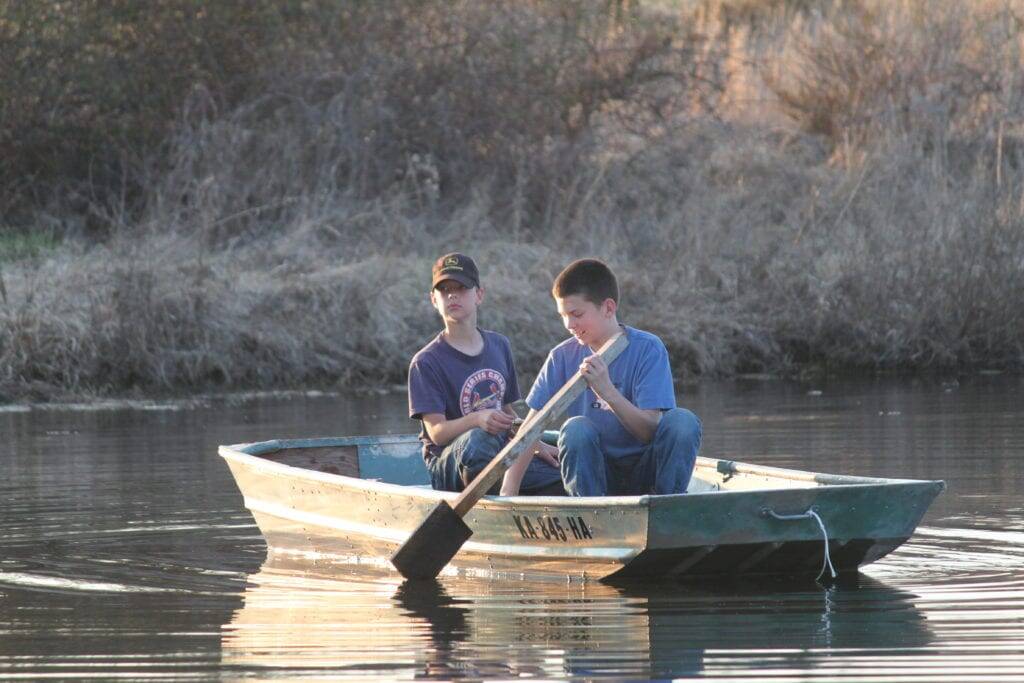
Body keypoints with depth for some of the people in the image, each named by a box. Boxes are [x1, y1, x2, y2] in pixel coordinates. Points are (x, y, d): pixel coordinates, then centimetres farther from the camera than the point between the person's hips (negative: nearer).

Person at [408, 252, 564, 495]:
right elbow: (436, 432, -14)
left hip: (501, 454, 4)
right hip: (447, 463, -4)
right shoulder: (426, 362, -5)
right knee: (477, 439, -41)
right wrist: (477, 419, -33)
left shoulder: (499, 347, 14)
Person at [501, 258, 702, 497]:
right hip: (595, 475, 1)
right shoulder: (563, 358, -1)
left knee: (683, 421, -28)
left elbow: (650, 430, -17)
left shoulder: (647, 349, -8)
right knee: (576, 428, -29)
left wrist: (607, 391, -33)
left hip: (644, 474, -1)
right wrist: (508, 491, -17)